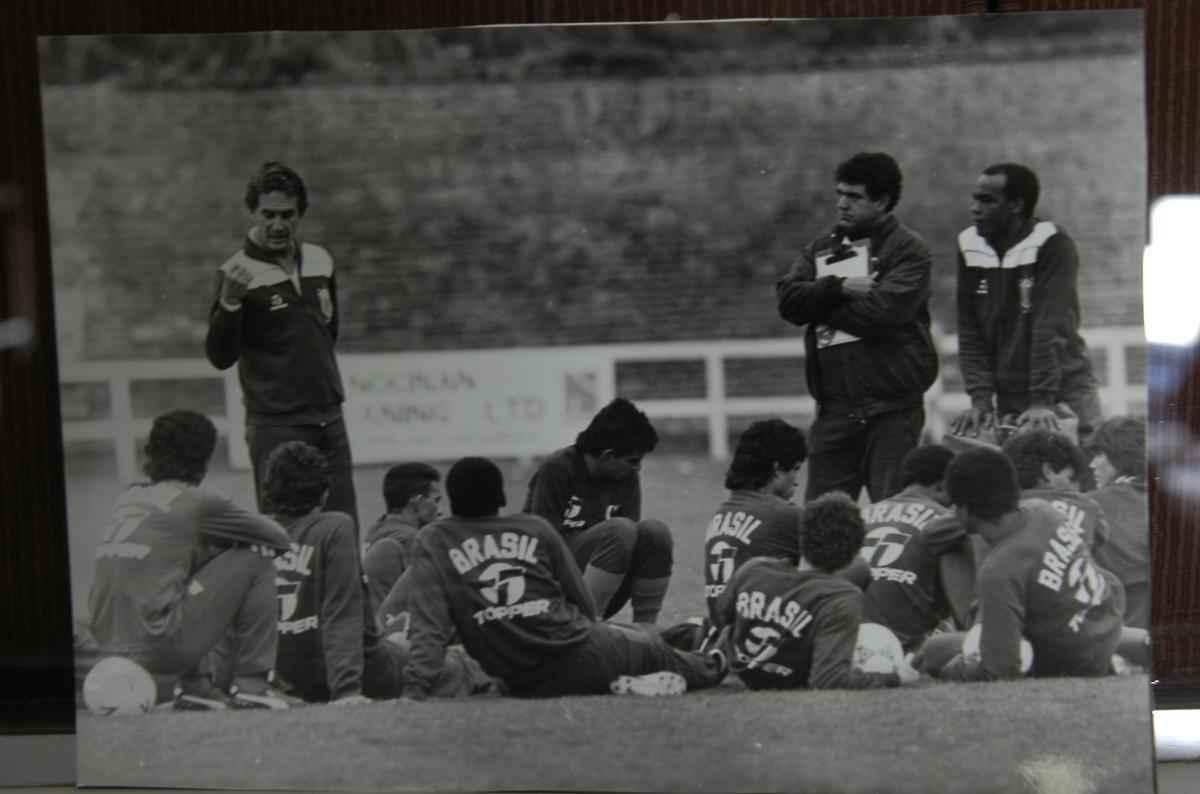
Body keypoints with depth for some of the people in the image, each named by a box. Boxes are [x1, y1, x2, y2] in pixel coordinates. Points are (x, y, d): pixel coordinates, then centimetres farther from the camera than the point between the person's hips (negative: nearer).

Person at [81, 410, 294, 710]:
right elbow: (279, 538, 8)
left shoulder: (128, 498, 15)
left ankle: (194, 685, 19)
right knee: (254, 559, 6)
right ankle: (250, 683, 5)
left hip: (108, 646, 7)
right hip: (160, 648, -7)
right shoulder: (196, 502, -2)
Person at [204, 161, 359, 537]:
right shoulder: (238, 272, -10)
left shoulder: (320, 261, 8)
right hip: (276, 425, -6)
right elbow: (220, 357, -17)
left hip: (329, 418, 6)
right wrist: (228, 304, -31)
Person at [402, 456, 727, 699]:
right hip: (579, 653, 0)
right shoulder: (536, 528, 4)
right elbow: (584, 603, 11)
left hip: (524, 685, 0)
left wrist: (413, 691, -14)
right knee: (652, 646, 29)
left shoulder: (430, 543, 1)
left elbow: (428, 624, -10)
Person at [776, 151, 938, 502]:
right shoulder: (822, 248, 17)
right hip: (835, 405, 5)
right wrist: (840, 288, -13)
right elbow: (789, 299, 2)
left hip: (892, 404, -5)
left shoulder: (908, 250, -2)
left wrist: (821, 304, -5)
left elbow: (884, 310, -17)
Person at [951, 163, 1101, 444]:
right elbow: (969, 331, 2)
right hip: (1006, 397, 4)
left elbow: (1051, 328, -21)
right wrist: (981, 398, -7)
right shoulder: (969, 247, 1)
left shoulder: (1052, 244, -14)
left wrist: (1042, 402, -27)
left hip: (1063, 392, -4)